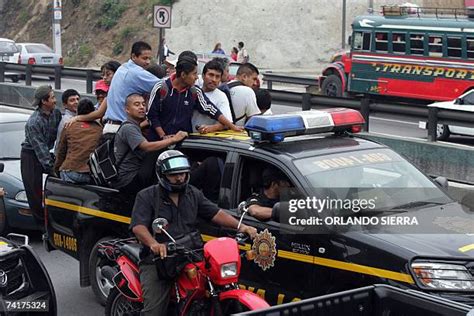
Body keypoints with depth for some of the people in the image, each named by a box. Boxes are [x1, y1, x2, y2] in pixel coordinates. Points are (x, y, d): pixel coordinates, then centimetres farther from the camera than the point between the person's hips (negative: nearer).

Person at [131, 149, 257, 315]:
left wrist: (240, 226, -6)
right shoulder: (146, 196, 3)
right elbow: (138, 226, -11)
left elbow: (215, 213, 11)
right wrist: (153, 243, -32)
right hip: (157, 259, -3)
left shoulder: (194, 194, 18)